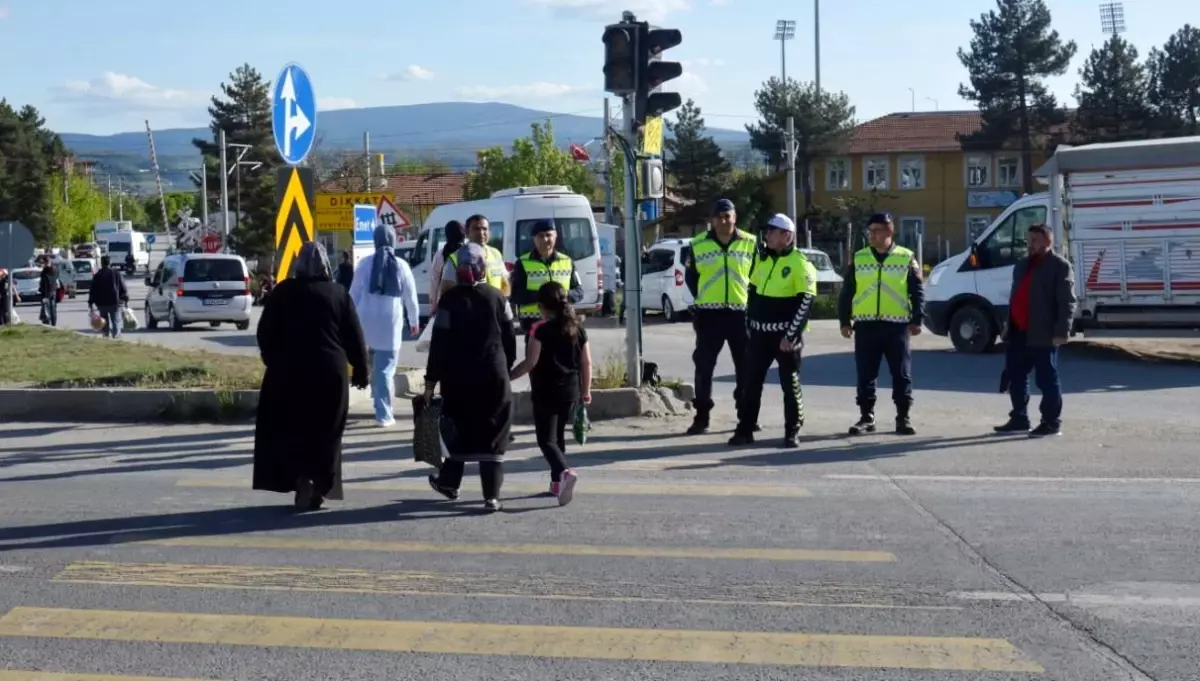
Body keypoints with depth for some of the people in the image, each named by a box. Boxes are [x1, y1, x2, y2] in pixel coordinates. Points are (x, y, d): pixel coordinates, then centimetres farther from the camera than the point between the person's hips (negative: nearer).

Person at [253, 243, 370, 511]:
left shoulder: (283, 291, 1)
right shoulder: (339, 293, 2)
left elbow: (265, 332, 3)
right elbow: (354, 337, 2)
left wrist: (272, 359, 17)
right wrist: (360, 369, 10)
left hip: (289, 370, -1)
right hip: (330, 371, 1)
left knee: (290, 430, 7)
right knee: (325, 433, 10)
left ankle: (301, 478, -10)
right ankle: (319, 486, 9)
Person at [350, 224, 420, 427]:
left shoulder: (365, 263, 0)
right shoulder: (401, 266, -1)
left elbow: (354, 294, 2)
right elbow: (410, 297, 6)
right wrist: (414, 321, 21)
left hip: (367, 320, 2)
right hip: (391, 322, -2)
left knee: (375, 361, 26)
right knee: (386, 368, 0)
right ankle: (383, 415, -1)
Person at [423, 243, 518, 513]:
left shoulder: (450, 300, -7)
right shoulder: (497, 297, 1)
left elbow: (439, 343, -8)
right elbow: (509, 338, 6)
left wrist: (431, 379, -2)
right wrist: (506, 368, 19)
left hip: (458, 377, -1)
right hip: (493, 375, 1)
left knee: (459, 429, 17)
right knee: (493, 434, 1)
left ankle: (449, 481, 31)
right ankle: (492, 495, -4)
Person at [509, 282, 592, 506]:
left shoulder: (542, 330, -12)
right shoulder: (577, 329, 5)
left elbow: (531, 362, -15)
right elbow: (586, 363, 7)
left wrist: (508, 377, -3)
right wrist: (586, 390, 17)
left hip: (546, 392, -6)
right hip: (570, 392, 6)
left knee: (547, 439, -4)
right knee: (559, 436, 19)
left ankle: (564, 472, -28)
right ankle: (557, 481, 24)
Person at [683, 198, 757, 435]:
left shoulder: (750, 243, 2)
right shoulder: (698, 244, 1)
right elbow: (690, 276, 11)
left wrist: (748, 298, 3)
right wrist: (702, 300, 6)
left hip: (740, 312, 1)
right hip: (708, 314, -1)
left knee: (746, 366, 7)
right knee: (704, 365, 0)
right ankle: (701, 417, 7)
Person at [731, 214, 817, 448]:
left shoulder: (799, 264, -11)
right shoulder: (763, 259, 10)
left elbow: (806, 302, -15)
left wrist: (791, 335, -18)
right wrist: (749, 322, 15)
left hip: (785, 335, -6)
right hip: (760, 332, 6)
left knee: (790, 384, 2)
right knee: (751, 382, 6)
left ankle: (792, 432, 12)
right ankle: (745, 430, 13)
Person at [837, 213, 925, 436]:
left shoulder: (906, 258, 3)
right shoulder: (858, 259, 8)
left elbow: (918, 292, 4)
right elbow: (846, 293, 9)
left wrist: (917, 320, -3)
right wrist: (845, 321, 4)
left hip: (897, 325, -1)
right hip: (865, 325, 2)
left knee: (902, 374, 1)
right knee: (865, 375, 5)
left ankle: (903, 417, 10)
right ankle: (866, 417, 13)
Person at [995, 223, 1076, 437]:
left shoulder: (1060, 265, -6)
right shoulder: (1022, 266, 19)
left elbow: (1067, 302, -13)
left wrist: (1061, 332, -19)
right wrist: (1008, 325, 19)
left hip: (1042, 335, -8)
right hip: (1018, 333, 8)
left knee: (1046, 380, -1)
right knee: (1015, 377, 11)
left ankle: (1052, 423, 6)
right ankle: (1019, 419, 21)